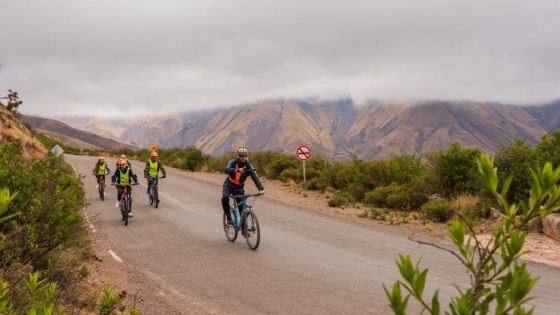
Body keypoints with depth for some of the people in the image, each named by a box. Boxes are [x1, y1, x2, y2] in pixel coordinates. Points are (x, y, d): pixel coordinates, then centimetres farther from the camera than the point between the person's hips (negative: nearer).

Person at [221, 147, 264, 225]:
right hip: (228, 185, -1)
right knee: (225, 198, -30)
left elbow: (255, 177, -25)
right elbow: (227, 169, -36)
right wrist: (236, 170, -56)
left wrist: (261, 189, -41)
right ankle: (229, 217, -12)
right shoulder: (233, 162, -16)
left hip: (239, 188, 1)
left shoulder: (248, 166, -14)